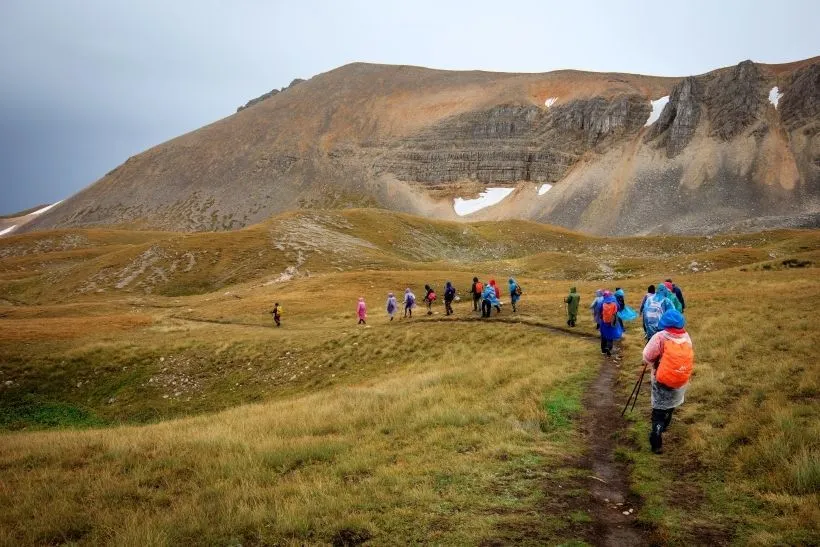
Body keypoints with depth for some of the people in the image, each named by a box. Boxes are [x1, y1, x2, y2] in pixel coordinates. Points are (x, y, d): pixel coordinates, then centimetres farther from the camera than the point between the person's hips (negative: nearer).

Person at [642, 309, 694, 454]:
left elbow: (647, 357, -15)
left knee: (659, 410, 4)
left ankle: (656, 442, -5)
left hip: (662, 380, -4)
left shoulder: (660, 337, -19)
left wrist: (654, 364, 4)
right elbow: (687, 357, 2)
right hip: (681, 381, 4)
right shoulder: (686, 337, -5)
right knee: (670, 405, 27)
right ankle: (663, 427, 47)